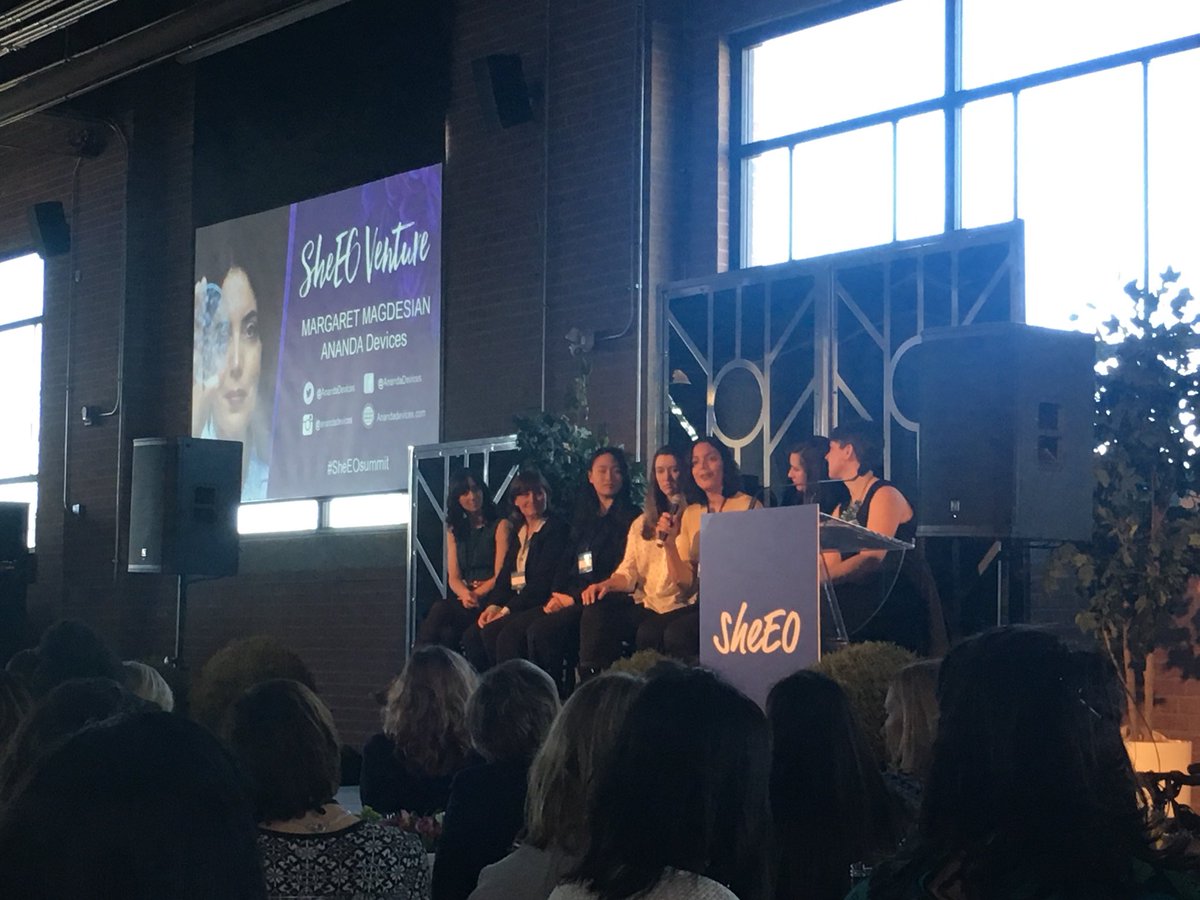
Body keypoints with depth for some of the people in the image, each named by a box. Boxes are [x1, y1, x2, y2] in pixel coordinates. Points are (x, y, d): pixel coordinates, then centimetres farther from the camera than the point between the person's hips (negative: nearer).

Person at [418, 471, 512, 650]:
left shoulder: (501, 526, 4)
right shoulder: (454, 531, 21)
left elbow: (500, 576, -3)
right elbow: (453, 577, 11)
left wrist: (475, 595, -16)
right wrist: (465, 594, -12)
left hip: (490, 598, -4)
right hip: (464, 598, 4)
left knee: (440, 610, -31)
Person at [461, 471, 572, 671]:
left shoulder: (556, 527, -5)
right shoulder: (518, 532, 20)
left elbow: (544, 581, -13)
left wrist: (507, 610, -15)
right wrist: (495, 606, -2)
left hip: (543, 605, -8)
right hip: (516, 605, 8)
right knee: (471, 635, -12)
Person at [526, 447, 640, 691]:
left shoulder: (630, 519, -1)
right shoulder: (585, 519, 23)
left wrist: (574, 598, -11)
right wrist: (557, 597, 0)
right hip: (573, 601, 7)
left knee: (542, 631, -30)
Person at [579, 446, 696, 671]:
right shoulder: (642, 524, 23)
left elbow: (690, 582, -5)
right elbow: (629, 572, 13)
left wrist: (669, 541, -17)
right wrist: (606, 584, -8)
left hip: (678, 607, -5)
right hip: (644, 602, 5)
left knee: (649, 634, -37)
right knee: (596, 612, -24)